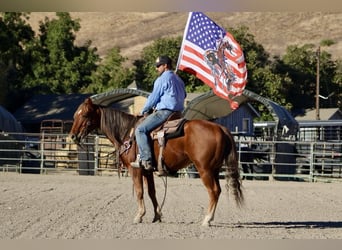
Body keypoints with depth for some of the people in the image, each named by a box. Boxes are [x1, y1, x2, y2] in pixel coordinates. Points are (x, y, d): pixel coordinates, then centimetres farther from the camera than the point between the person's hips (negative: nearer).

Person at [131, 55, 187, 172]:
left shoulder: (162, 79, -7)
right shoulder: (179, 80, 21)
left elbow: (153, 98, -8)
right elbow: (183, 95, 30)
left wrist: (143, 111, 8)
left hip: (164, 112, -10)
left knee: (140, 129, -13)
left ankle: (146, 161, -24)